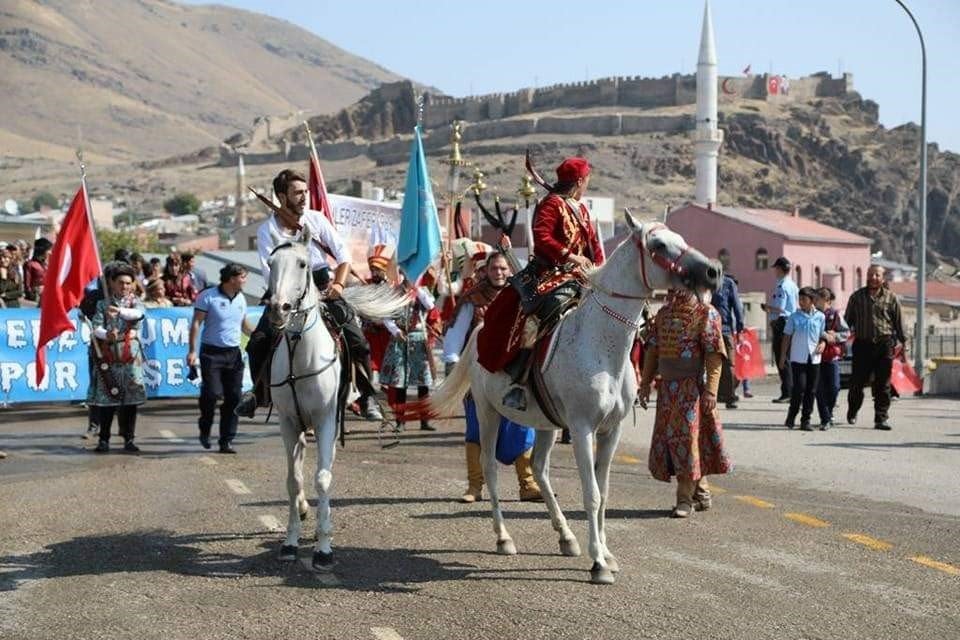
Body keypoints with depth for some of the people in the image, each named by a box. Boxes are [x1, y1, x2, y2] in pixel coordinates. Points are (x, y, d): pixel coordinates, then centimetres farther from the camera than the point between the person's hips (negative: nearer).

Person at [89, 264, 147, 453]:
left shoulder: (135, 302, 6)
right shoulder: (103, 303, 8)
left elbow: (138, 313, -19)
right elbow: (96, 327, -5)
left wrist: (119, 311, -38)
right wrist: (106, 335, -27)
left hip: (130, 355, 0)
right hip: (108, 356, 0)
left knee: (130, 399, 1)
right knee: (106, 398, -1)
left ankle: (129, 439, 8)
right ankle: (104, 439, 5)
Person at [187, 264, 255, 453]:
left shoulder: (241, 299, 12)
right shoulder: (208, 296, -6)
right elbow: (196, 323, -7)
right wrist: (192, 350, -15)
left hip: (234, 353, 5)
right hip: (211, 352, -5)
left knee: (233, 398, 1)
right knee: (212, 393, -12)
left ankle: (226, 441, 8)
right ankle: (205, 430, 15)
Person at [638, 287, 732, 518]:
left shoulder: (706, 314, -6)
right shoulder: (663, 313, 13)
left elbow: (714, 356, -11)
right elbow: (652, 350, 17)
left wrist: (710, 391, -18)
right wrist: (645, 383, 12)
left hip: (692, 387, -6)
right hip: (667, 386, 7)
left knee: (689, 437, -6)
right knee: (667, 438, 7)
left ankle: (685, 498, 1)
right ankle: (702, 494, 20)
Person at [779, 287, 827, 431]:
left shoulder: (820, 317, 5)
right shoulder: (794, 317, 1)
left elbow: (823, 335, 15)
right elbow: (787, 337, 5)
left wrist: (823, 343, -8)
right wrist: (782, 357, 3)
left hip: (814, 358, 2)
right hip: (798, 358, -2)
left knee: (811, 391, 3)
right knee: (799, 387, -10)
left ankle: (805, 420, 10)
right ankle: (791, 416, 8)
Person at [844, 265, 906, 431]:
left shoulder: (891, 298, 8)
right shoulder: (857, 297, 10)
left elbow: (899, 321, 9)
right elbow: (848, 320, 13)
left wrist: (901, 341, 2)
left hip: (884, 345, 0)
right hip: (863, 344, 0)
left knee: (883, 385, -1)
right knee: (857, 381, 3)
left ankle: (881, 418, 3)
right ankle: (852, 412, 25)